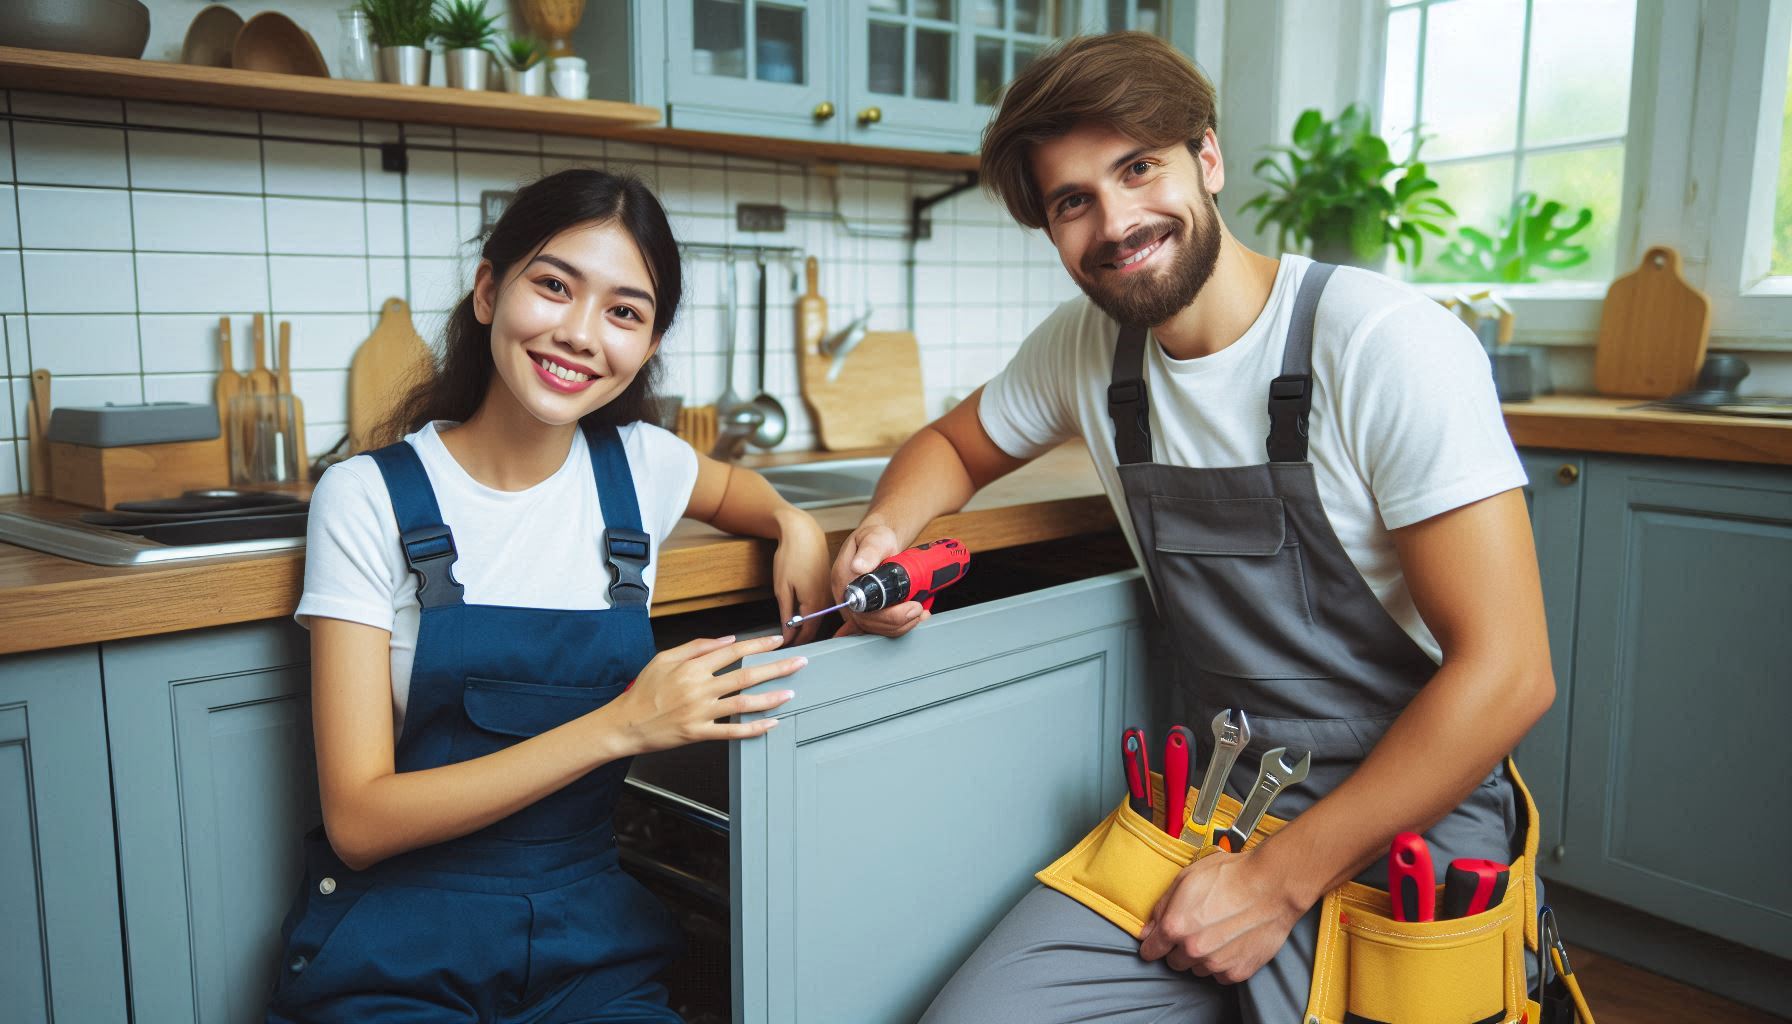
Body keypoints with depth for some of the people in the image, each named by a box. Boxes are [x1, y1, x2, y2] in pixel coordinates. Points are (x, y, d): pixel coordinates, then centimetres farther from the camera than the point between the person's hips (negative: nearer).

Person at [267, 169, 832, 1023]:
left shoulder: (640, 467, 2)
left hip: (588, 942, 3)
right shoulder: (370, 499, -7)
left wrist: (795, 526, 5)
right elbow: (359, 821, -12)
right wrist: (621, 726, -22)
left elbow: (736, 490, 28)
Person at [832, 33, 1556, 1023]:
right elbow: (953, 445, 18)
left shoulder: (1390, 346, -17)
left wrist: (1280, 880, -16)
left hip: (1404, 832, -3)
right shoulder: (1084, 345, 0)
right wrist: (883, 533, -6)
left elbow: (1504, 672, -18)